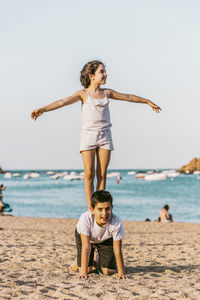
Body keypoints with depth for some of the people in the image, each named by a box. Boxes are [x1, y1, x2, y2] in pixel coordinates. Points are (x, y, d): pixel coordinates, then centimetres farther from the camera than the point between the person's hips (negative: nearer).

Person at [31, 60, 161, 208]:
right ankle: (91, 209, -1)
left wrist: (148, 102, 33)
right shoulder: (83, 94, -1)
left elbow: (128, 97, 23)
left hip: (105, 136, 4)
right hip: (88, 135, -3)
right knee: (89, 175, -6)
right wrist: (43, 109, -29)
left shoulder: (107, 93, 11)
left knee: (102, 174, 2)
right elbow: (63, 102, -15)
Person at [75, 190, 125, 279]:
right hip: (84, 236, -1)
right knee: (87, 269, -9)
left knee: (109, 271, -5)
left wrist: (121, 273, -28)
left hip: (106, 239, 1)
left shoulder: (116, 222, -40)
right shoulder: (85, 218, -41)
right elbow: (86, 247, -36)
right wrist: (83, 271, -37)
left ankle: (99, 262, 30)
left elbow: (117, 250, -29)